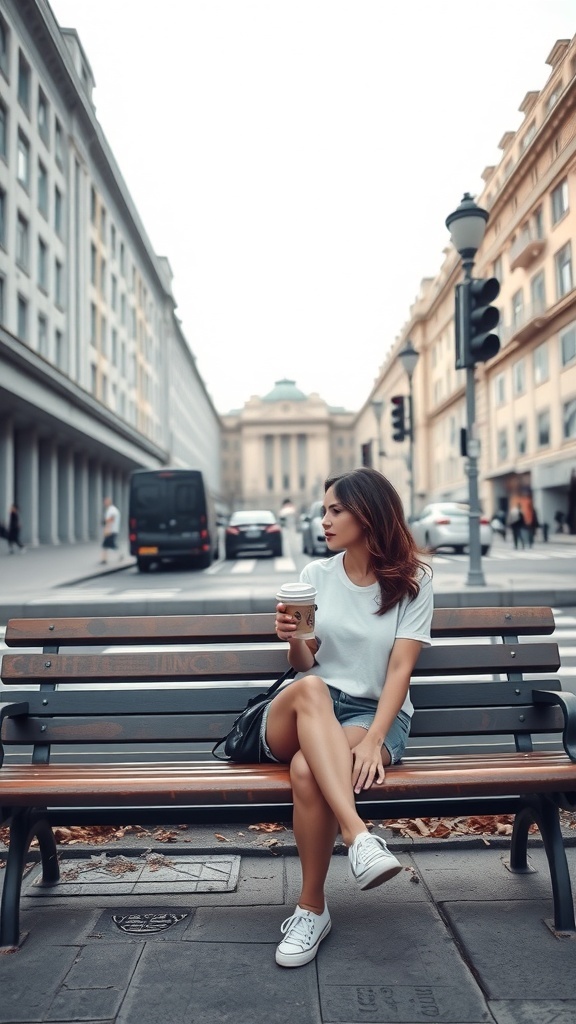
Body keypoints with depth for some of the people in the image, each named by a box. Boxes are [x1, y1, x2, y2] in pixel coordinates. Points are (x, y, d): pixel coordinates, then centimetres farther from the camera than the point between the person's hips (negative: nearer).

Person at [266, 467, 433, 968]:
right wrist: (293, 640, -15)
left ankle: (312, 907, -17)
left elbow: (400, 669, -8)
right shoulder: (316, 575, 8)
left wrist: (372, 739, -22)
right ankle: (359, 837, -44)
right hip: (305, 713, 3)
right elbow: (303, 665, 9)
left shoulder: (413, 582, 0)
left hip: (377, 712, -2)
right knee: (309, 690, -36)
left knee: (307, 769, -35)